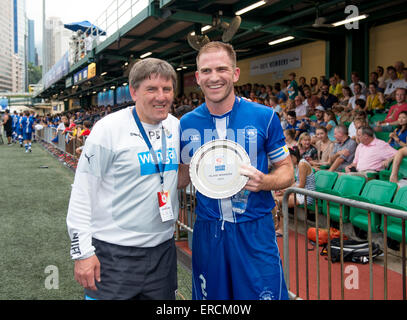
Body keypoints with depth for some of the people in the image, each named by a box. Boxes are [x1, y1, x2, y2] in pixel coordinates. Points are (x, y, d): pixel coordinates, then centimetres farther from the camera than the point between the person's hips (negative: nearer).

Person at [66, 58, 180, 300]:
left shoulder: (175, 126, 5)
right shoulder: (109, 128, -12)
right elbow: (82, 193, -12)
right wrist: (82, 251, -14)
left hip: (163, 248, 6)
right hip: (114, 253, -5)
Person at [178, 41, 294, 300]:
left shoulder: (264, 117, -5)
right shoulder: (187, 123, 2)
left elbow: (287, 171, 2)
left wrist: (264, 181, -19)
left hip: (254, 230, -2)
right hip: (207, 230, 3)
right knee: (210, 296, 14)